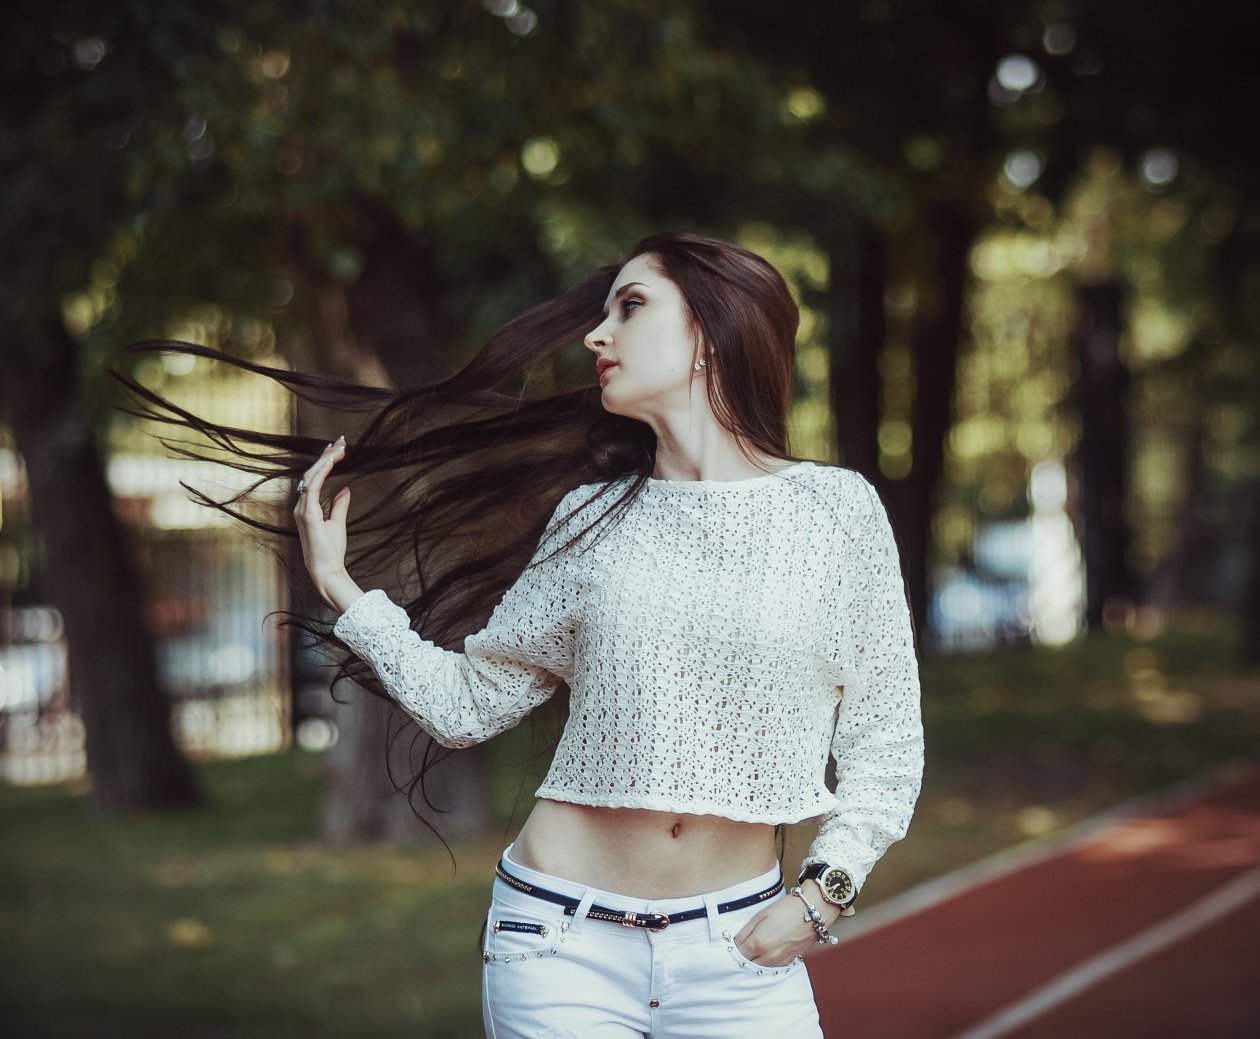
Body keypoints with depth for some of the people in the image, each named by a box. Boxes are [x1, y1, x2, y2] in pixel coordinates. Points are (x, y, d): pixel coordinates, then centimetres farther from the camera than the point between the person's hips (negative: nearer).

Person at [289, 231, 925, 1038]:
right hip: (565, 940, 1)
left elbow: (885, 749, 3)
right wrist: (339, 586, 2)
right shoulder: (595, 516, 5)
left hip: (737, 946, -1)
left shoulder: (836, 510, -1)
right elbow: (469, 705, 7)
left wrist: (825, 891, -8)